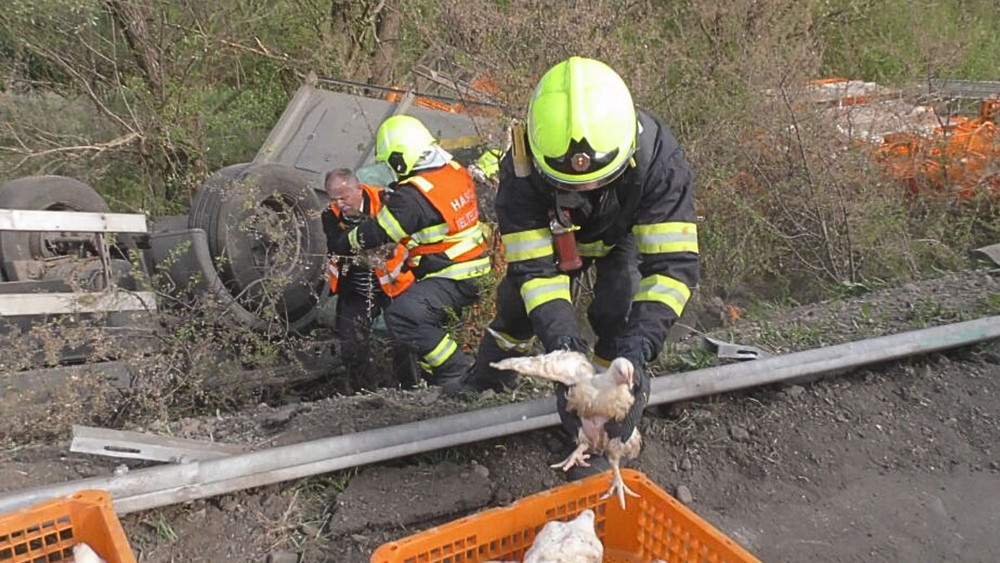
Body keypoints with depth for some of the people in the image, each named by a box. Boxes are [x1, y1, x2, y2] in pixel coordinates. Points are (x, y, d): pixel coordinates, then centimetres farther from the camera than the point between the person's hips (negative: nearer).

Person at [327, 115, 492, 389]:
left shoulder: (412, 197, -21)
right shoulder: (455, 171, 4)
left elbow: (374, 233, -12)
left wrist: (338, 247, 7)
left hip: (452, 279, -10)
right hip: (474, 265, 10)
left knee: (401, 314, -23)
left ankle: (458, 374, -17)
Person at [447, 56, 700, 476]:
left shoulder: (658, 157, -44)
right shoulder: (522, 170, -40)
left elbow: (674, 263, -44)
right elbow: (533, 266, -36)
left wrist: (638, 346, -55)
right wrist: (559, 336, -51)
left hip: (628, 235, -1)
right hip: (556, 236, 2)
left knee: (619, 317, -18)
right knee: (518, 299, 9)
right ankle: (492, 372, 43)